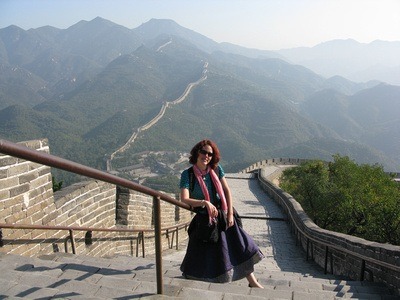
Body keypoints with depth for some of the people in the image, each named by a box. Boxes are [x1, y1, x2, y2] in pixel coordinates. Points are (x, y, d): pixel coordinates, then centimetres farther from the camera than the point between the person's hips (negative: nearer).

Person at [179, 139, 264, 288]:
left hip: (223, 216, 4)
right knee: (201, 258, 3)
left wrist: (230, 214, -5)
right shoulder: (187, 174, -11)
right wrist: (204, 202, -33)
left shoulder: (216, 169, -2)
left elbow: (227, 191, 1)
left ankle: (253, 282, 23)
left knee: (242, 247, 7)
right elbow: (184, 199, -21)